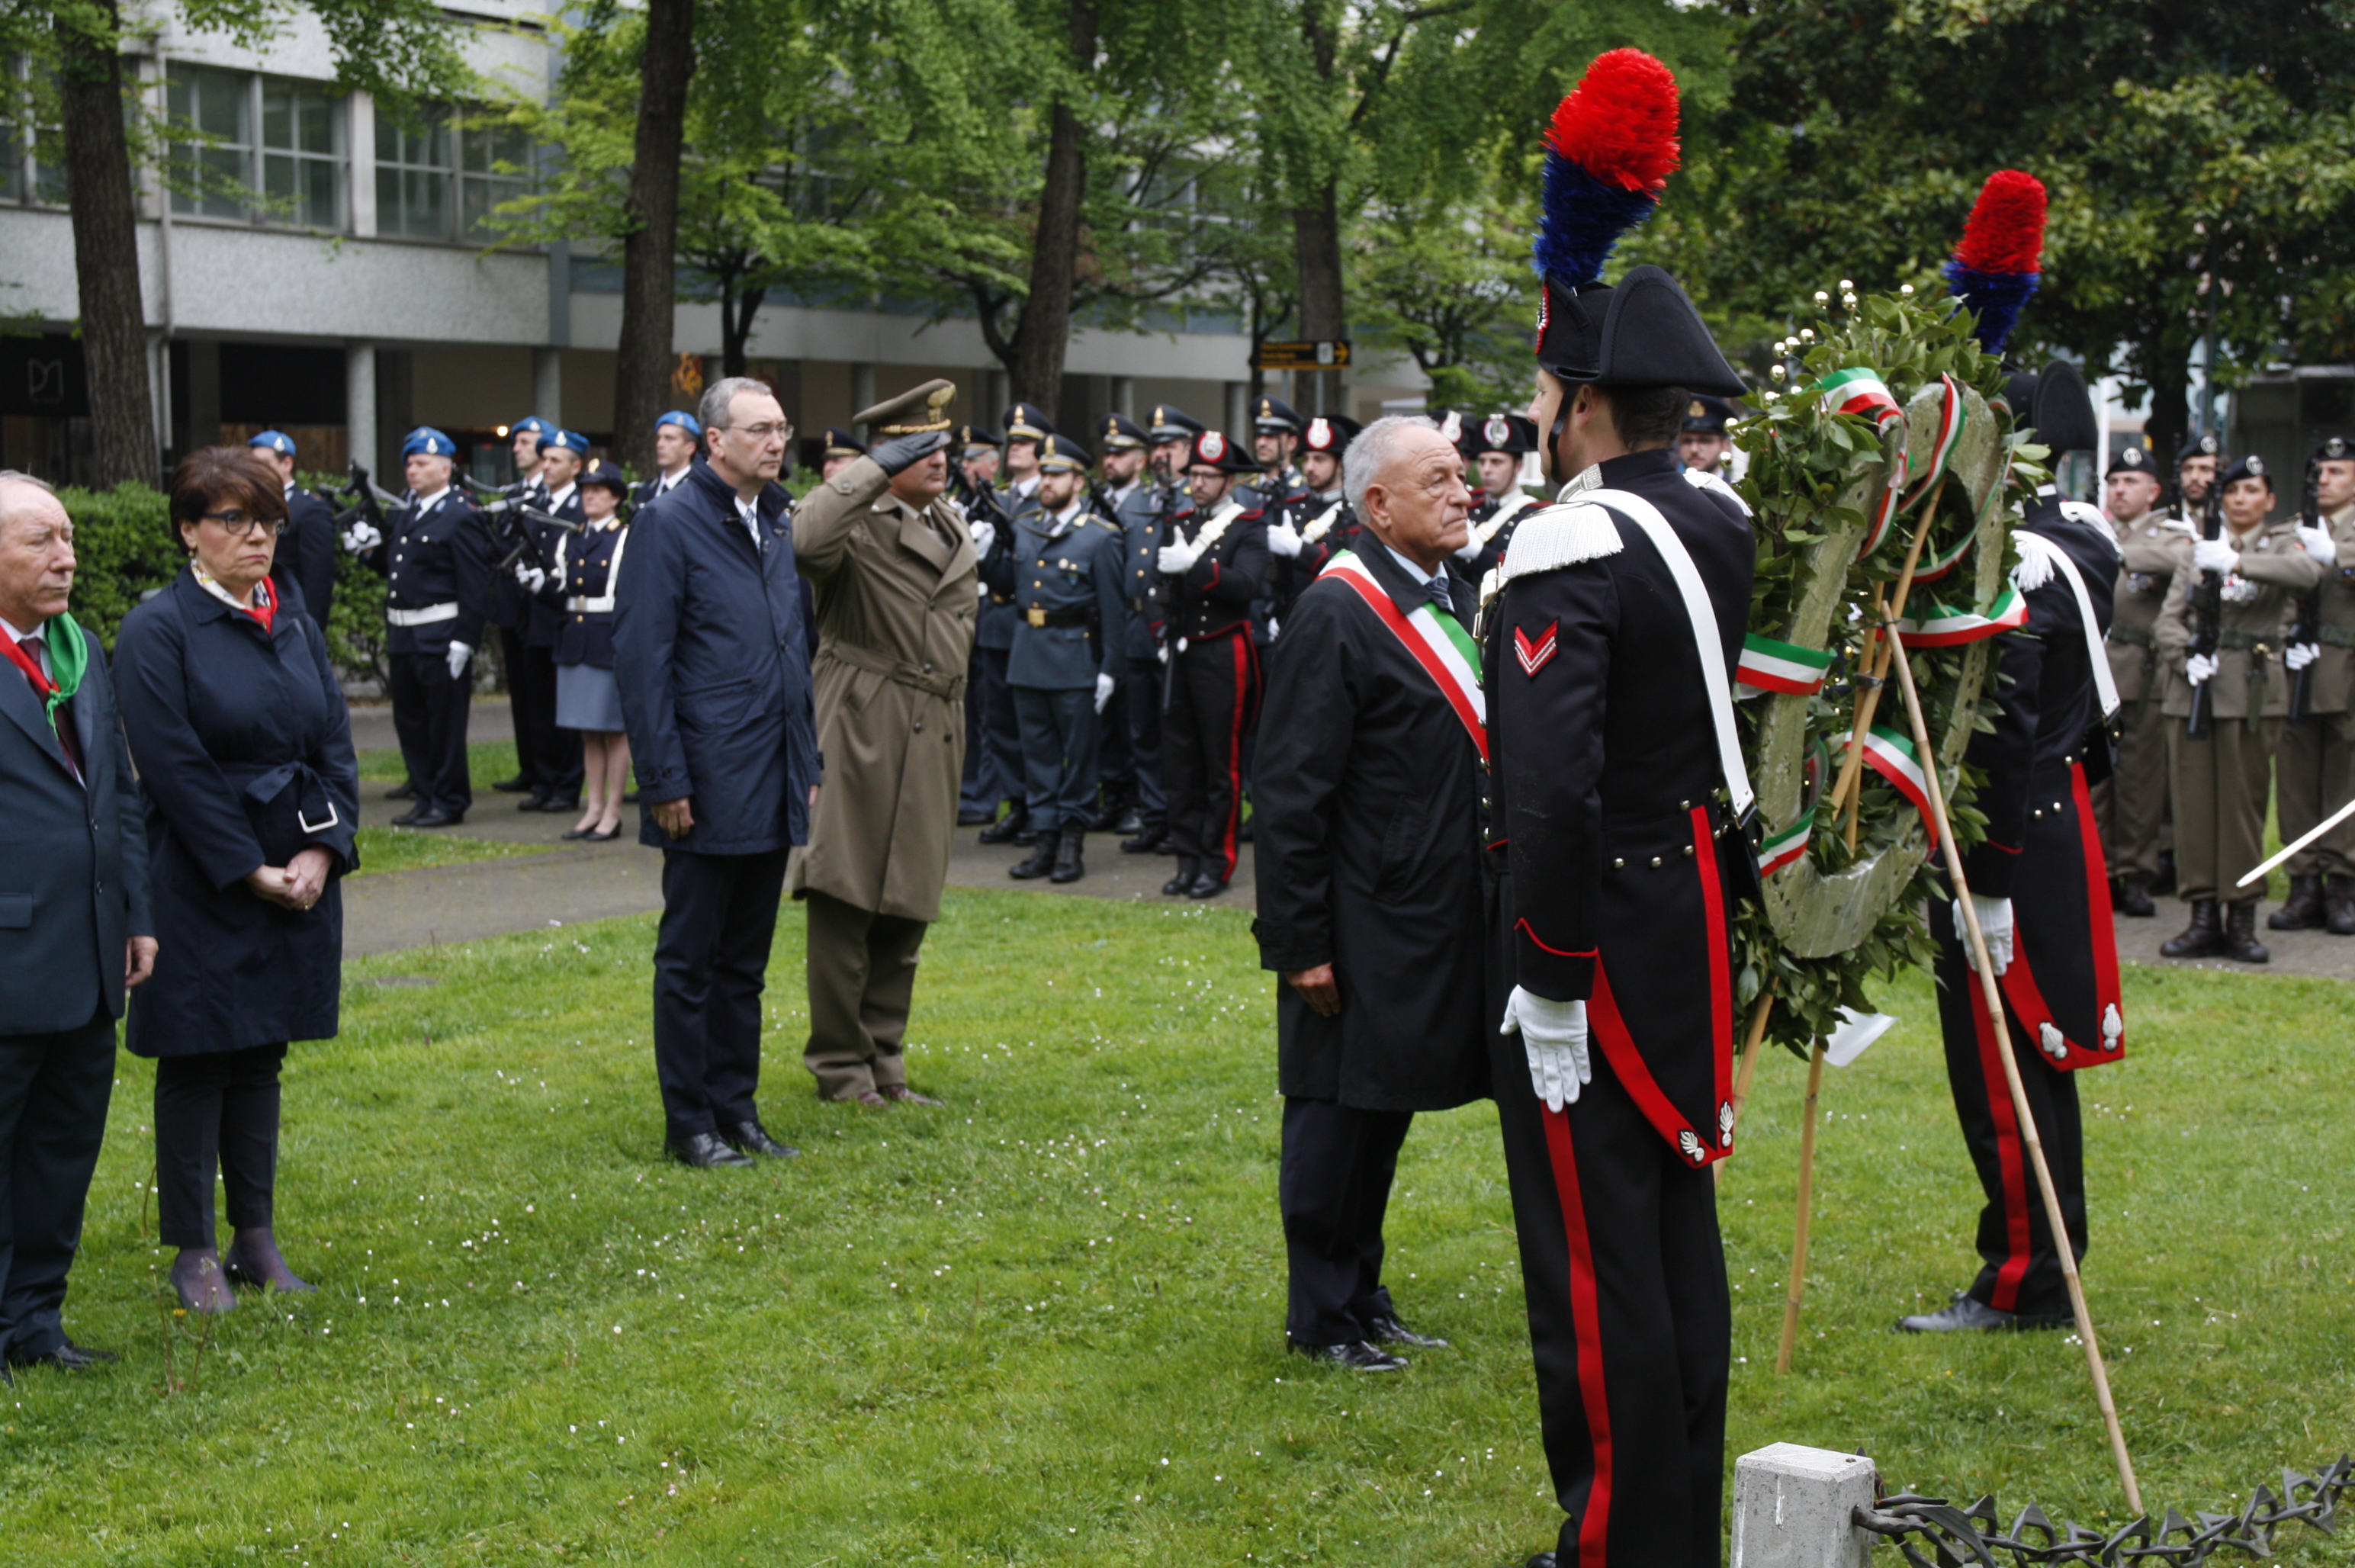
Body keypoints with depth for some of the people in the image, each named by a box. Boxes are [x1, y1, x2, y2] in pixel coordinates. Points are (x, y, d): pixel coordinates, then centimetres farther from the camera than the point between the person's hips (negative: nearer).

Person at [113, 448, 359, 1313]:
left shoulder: (295, 623, 9)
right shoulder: (158, 630, -10)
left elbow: (336, 745, 7)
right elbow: (176, 769, -15)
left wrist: (322, 851, -7)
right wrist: (250, 871, -15)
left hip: (298, 876, 5)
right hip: (201, 885, -5)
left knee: (261, 1057, 13)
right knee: (197, 1063, 3)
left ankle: (256, 1236, 21)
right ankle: (194, 1251, 12)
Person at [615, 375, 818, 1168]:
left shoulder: (778, 524, 13)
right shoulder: (669, 525, -9)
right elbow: (641, 661, -12)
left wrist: (809, 763, 14)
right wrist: (666, 781, -15)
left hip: (773, 790, 7)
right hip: (708, 791, -7)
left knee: (746, 959, 14)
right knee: (690, 960, 3)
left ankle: (737, 1110, 22)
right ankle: (690, 1124, 11)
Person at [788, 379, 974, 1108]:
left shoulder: (954, 528, 17)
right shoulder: (859, 522, -9)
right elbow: (808, 540, -32)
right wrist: (875, 467, -23)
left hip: (934, 736, 7)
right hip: (863, 732, -7)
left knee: (907, 910, 11)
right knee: (845, 902, -2)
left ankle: (884, 1061, 21)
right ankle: (840, 1065, 8)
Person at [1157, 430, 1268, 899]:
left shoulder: (1249, 527, -4)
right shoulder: (1180, 521, 15)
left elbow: (1245, 584, -19)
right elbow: (1160, 572, 12)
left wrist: (1193, 563, -28)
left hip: (1224, 653, -6)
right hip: (1181, 650, 6)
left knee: (1221, 763, -1)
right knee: (1180, 759, 6)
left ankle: (1217, 864, 5)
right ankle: (1188, 859, 13)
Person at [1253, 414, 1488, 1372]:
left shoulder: (1458, 604, 11)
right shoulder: (1335, 615, -15)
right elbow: (1288, 794, -17)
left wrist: (1483, 915, 14)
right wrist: (1298, 941, -18)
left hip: (1440, 923, 8)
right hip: (1366, 925, -8)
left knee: (1386, 1112, 17)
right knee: (1338, 1115, 3)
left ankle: (1362, 1294, 30)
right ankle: (1321, 1318, 16)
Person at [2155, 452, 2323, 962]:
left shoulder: (2280, 543, 8)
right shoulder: (2200, 548, 15)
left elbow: (2308, 571, -17)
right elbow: (2170, 617, 9)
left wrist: (2236, 562, -27)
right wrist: (2185, 657, -11)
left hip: (2251, 689, -2)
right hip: (2193, 688, 2)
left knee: (2244, 801, -1)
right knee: (2194, 801, 0)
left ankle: (2242, 918, 4)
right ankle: (2203, 917, 6)